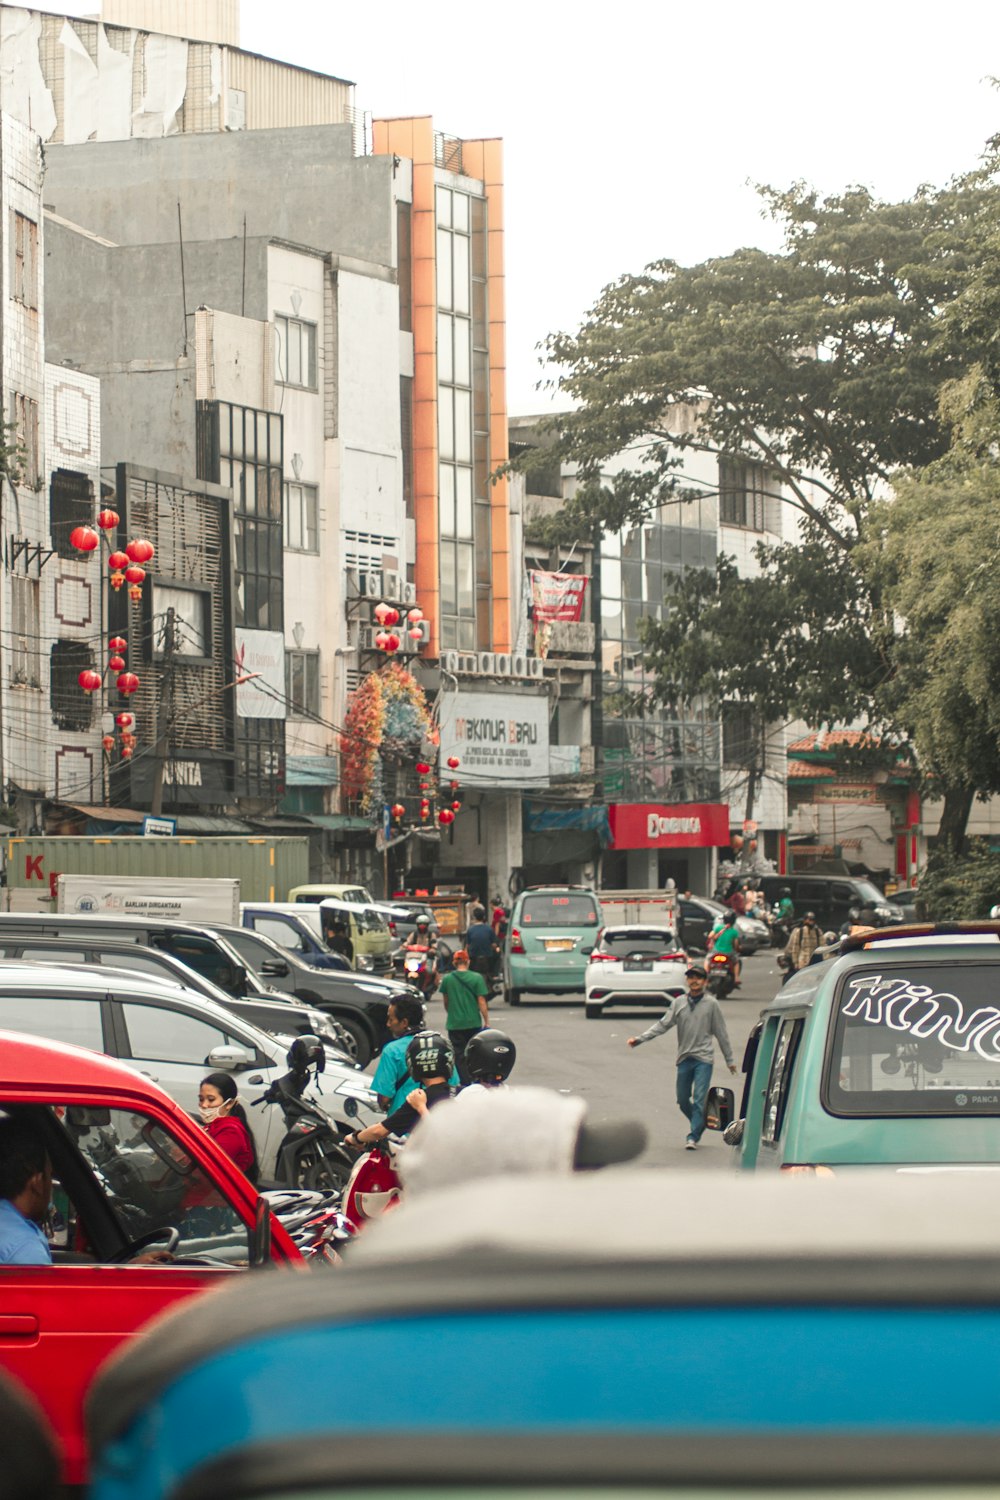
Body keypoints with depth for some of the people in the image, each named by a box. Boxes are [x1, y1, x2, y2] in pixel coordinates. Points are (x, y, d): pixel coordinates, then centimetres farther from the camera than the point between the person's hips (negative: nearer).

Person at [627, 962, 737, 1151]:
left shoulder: (711, 1004, -1)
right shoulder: (679, 1004, 5)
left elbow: (721, 1033, 4)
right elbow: (662, 1025, 3)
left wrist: (729, 1060, 7)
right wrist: (639, 1039, -8)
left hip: (703, 1059, -3)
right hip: (684, 1058, 3)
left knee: (699, 1100, -10)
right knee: (683, 1100, 9)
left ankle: (693, 1137, -9)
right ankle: (699, 1125, 32)